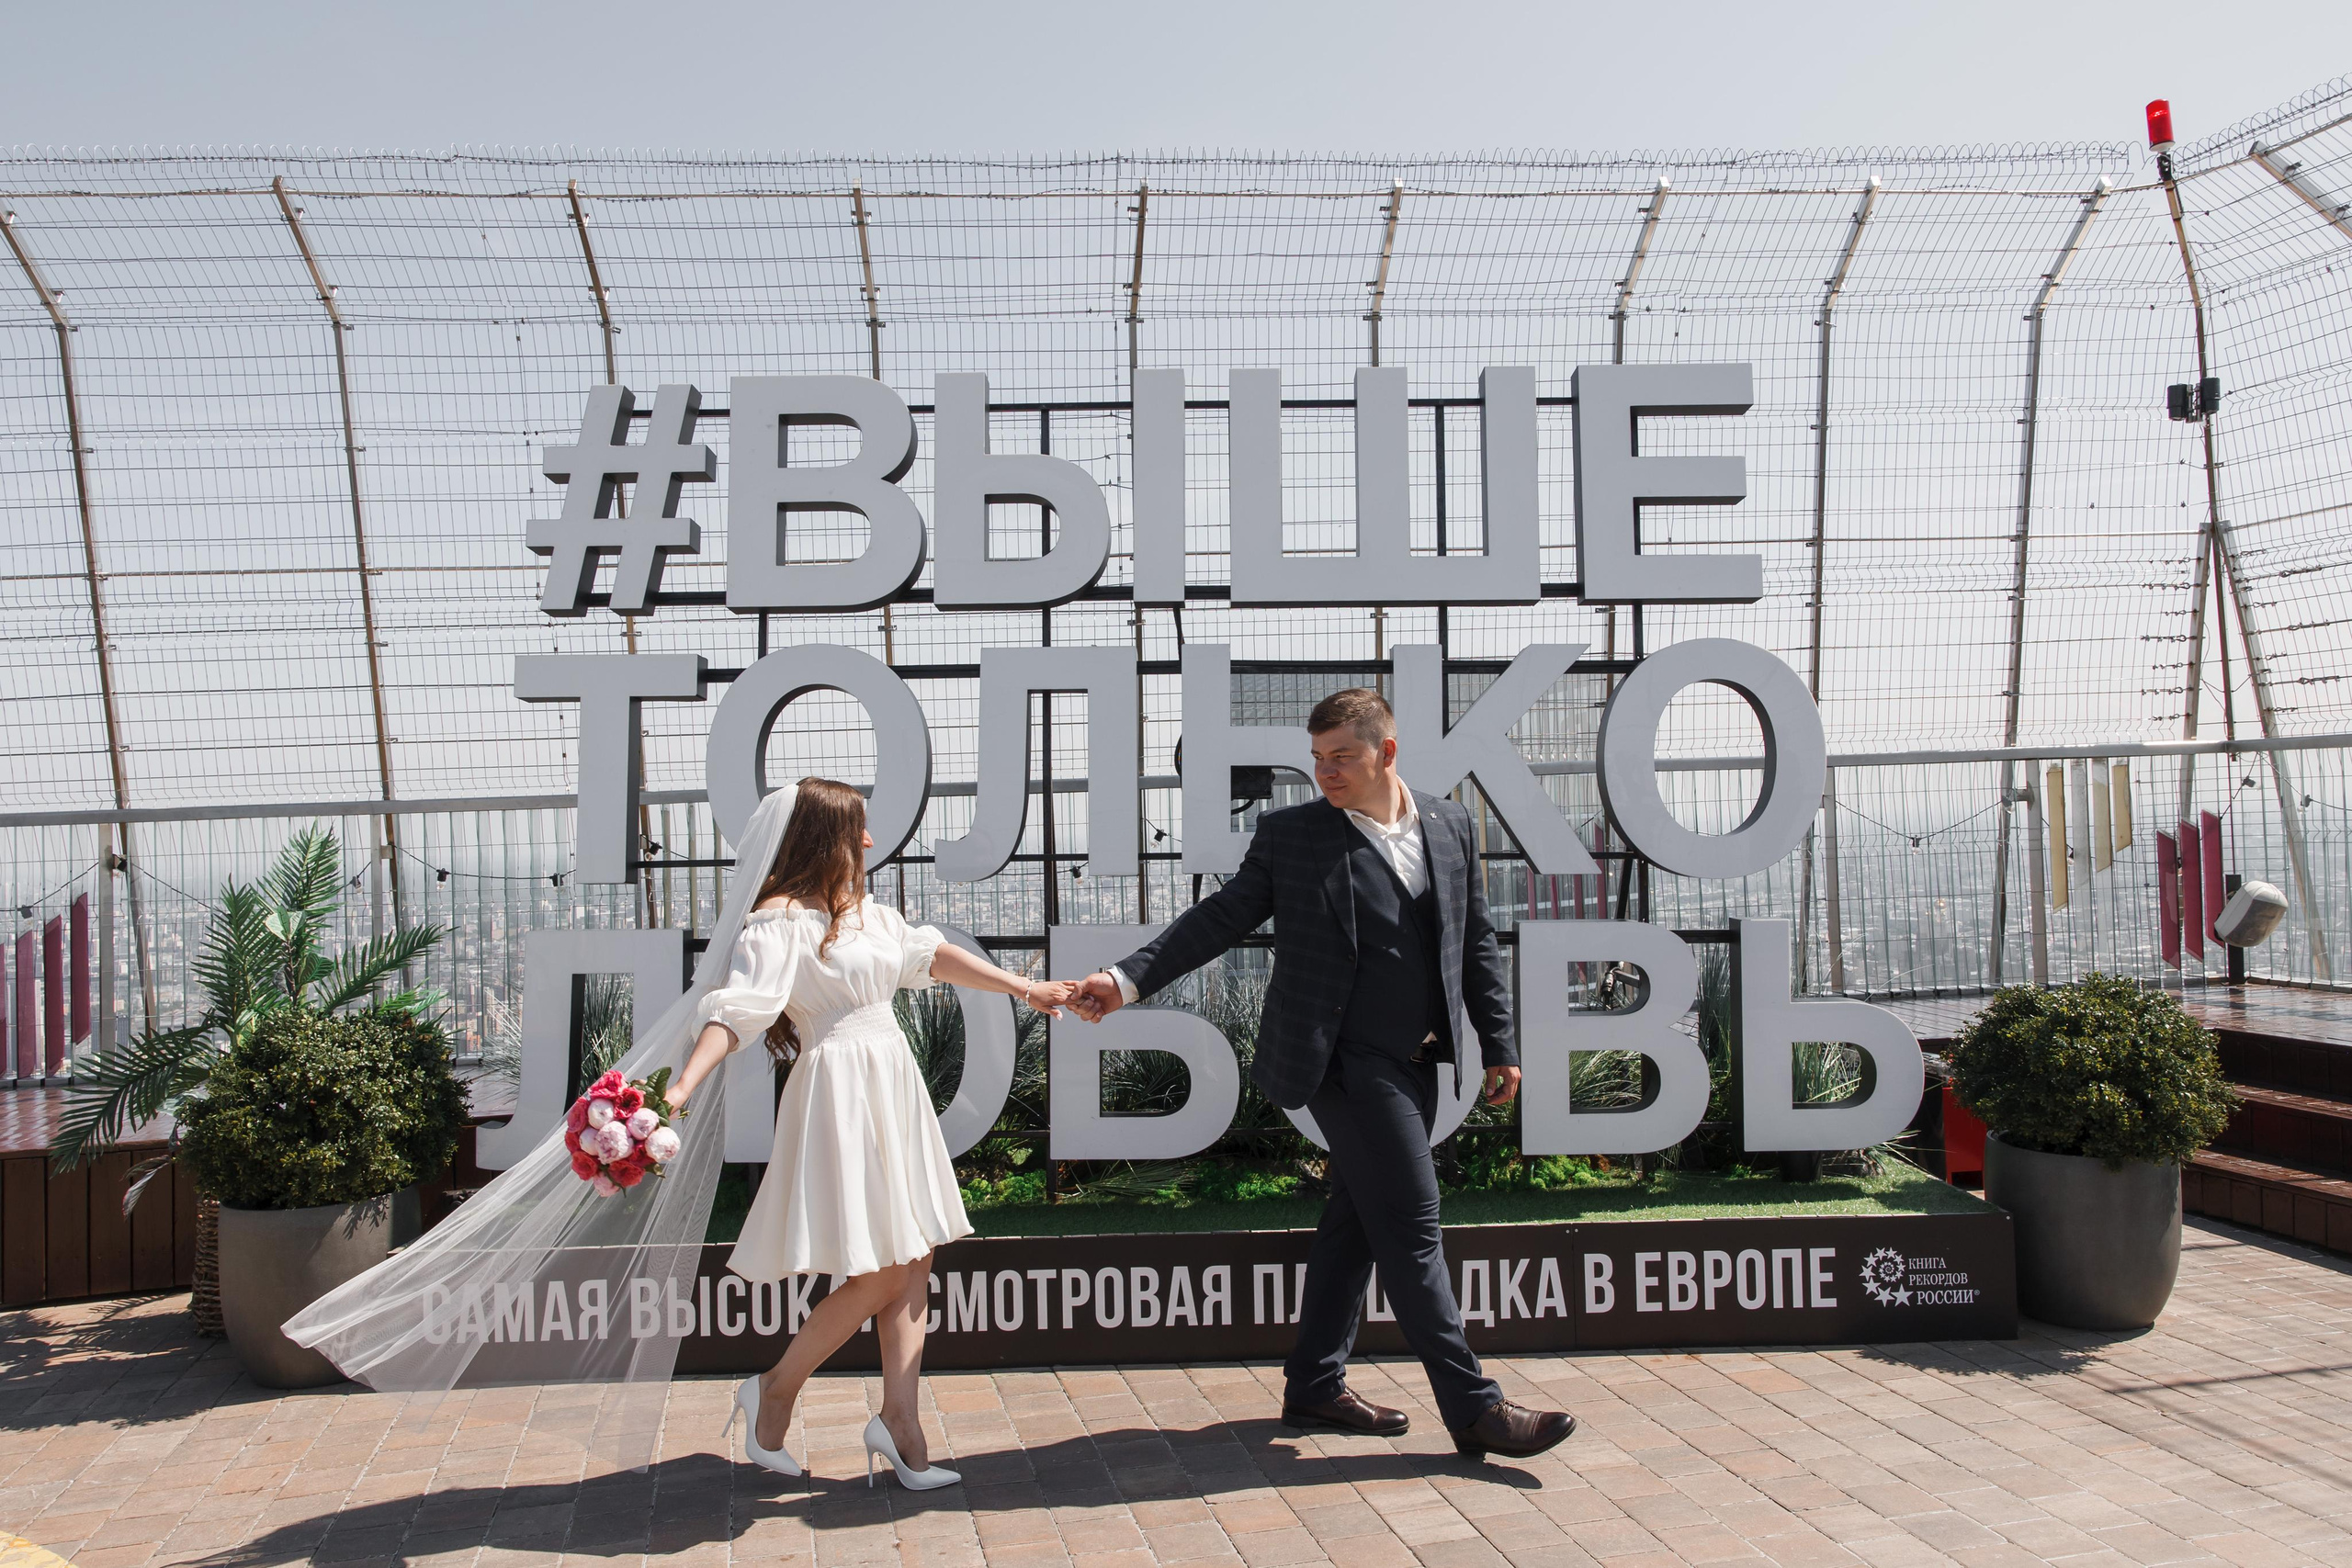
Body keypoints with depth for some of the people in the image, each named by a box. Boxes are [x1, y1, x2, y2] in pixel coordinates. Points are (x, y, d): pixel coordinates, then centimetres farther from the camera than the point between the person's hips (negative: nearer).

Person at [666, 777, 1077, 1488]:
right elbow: (736, 1008, -21)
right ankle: (774, 1390, 13)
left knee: (912, 1261, 6)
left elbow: (931, 955, 26)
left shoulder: (866, 912, 14)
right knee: (879, 1273, -7)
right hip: (841, 1089, -8)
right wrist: (682, 1087, -35)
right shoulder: (781, 920, -11)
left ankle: (900, 1420, 11)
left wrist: (1022, 987, 33)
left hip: (894, 1087, 9)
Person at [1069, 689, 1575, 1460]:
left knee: (1357, 1220, 13)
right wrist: (1129, 978, -13)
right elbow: (1222, 916, -3)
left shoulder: (1449, 826, 7)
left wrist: (1498, 1043, 10)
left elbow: (1477, 942, 12)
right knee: (1411, 1226, -7)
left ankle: (1314, 1386, 25)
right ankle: (1474, 1407, 1)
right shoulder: (1290, 834, -4)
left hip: (1416, 1062, 5)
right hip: (1347, 1058, -5)